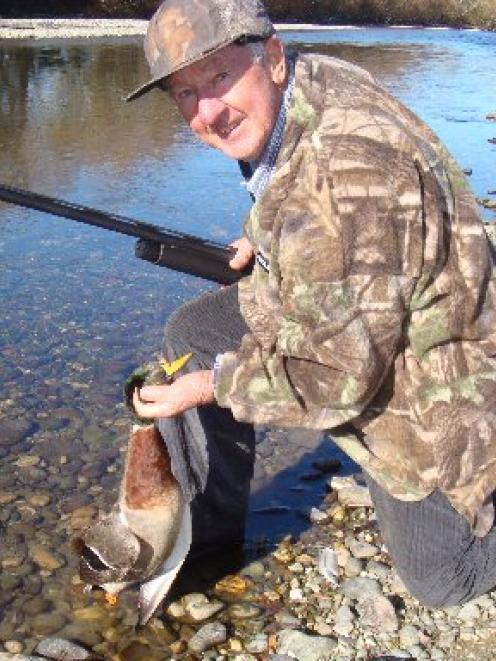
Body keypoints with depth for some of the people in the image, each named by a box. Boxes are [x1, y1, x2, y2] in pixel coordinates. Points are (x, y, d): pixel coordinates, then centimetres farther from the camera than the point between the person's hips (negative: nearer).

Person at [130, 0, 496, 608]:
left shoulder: (347, 174, -37)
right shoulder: (313, 81, -7)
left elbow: (339, 373, -31)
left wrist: (213, 385, -20)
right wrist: (268, 239, 3)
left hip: (425, 386, -8)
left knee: (440, 582, 6)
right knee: (190, 334, 2)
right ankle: (209, 528, 18)